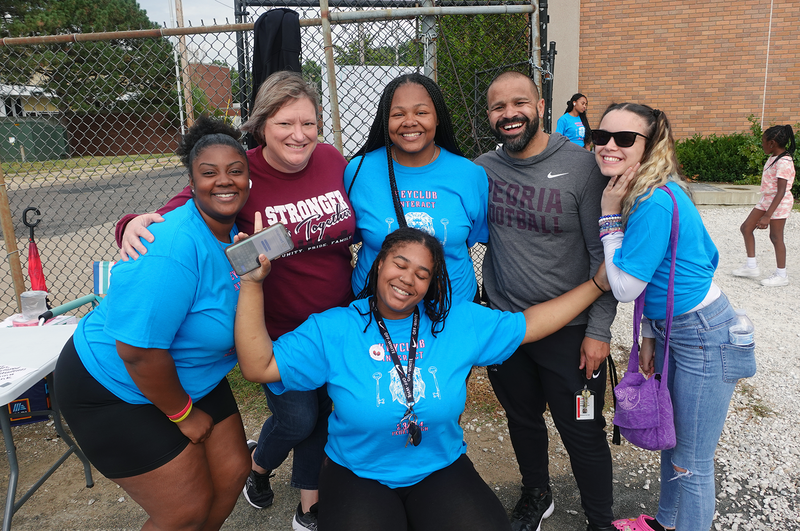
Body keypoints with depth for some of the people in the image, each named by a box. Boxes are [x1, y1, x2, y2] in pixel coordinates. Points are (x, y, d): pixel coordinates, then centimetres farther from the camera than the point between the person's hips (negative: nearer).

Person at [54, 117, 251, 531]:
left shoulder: (237, 232, -4)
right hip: (115, 390, -8)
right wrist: (183, 414, -17)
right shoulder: (174, 248, -32)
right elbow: (138, 350, -31)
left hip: (191, 378, 8)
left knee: (231, 474, 12)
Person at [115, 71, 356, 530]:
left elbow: (358, 225, 11)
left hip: (337, 323, 4)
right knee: (296, 418, 2)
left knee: (323, 413, 16)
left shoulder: (333, 160, -5)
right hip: (277, 331, -4)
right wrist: (136, 225, -33)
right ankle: (259, 465, 41)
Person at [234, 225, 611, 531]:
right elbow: (259, 366, -13)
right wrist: (252, 283, -21)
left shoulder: (460, 322, -3)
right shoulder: (333, 330, -9)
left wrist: (598, 283, 0)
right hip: (358, 475, -1)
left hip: (442, 469, 2)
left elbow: (529, 324, 3)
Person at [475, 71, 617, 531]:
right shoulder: (482, 169, -2)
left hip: (570, 331, -3)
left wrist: (599, 330, -12)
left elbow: (604, 255, -10)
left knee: (583, 434, 9)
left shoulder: (582, 166, -12)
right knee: (523, 420, 22)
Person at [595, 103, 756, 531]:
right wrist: (650, 334, 11)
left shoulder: (656, 201, -26)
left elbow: (624, 287, -21)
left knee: (691, 463, 5)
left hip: (704, 337, -10)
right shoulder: (641, 193, 3)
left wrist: (610, 217, -17)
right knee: (671, 437, 26)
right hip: (673, 330, 10)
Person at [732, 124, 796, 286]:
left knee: (775, 237, -1)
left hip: (779, 203, -9)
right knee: (746, 228, 8)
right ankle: (751, 266, 17)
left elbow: (781, 192, -26)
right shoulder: (773, 157, 7)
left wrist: (767, 216, -29)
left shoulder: (783, 163, -22)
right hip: (766, 200, 9)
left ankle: (781, 275, 11)